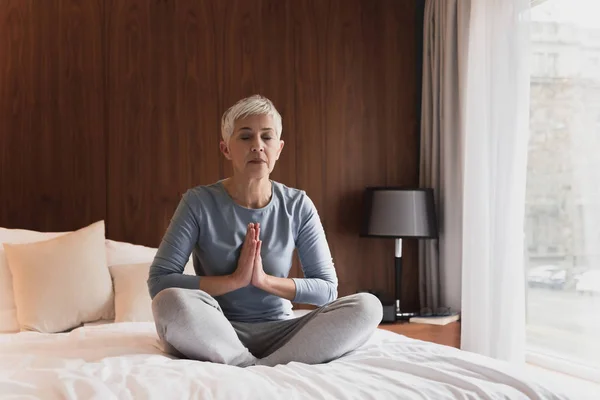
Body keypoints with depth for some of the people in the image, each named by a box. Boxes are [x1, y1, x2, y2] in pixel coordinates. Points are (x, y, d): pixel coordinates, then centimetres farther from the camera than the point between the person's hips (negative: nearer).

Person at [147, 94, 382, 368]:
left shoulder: (298, 206, -1)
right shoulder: (199, 202, -7)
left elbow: (327, 289, -2)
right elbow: (158, 282, -14)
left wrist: (265, 280, -17)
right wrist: (236, 279, -20)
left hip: (277, 333, 3)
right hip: (218, 335, -2)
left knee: (367, 307, -22)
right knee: (172, 301, -35)